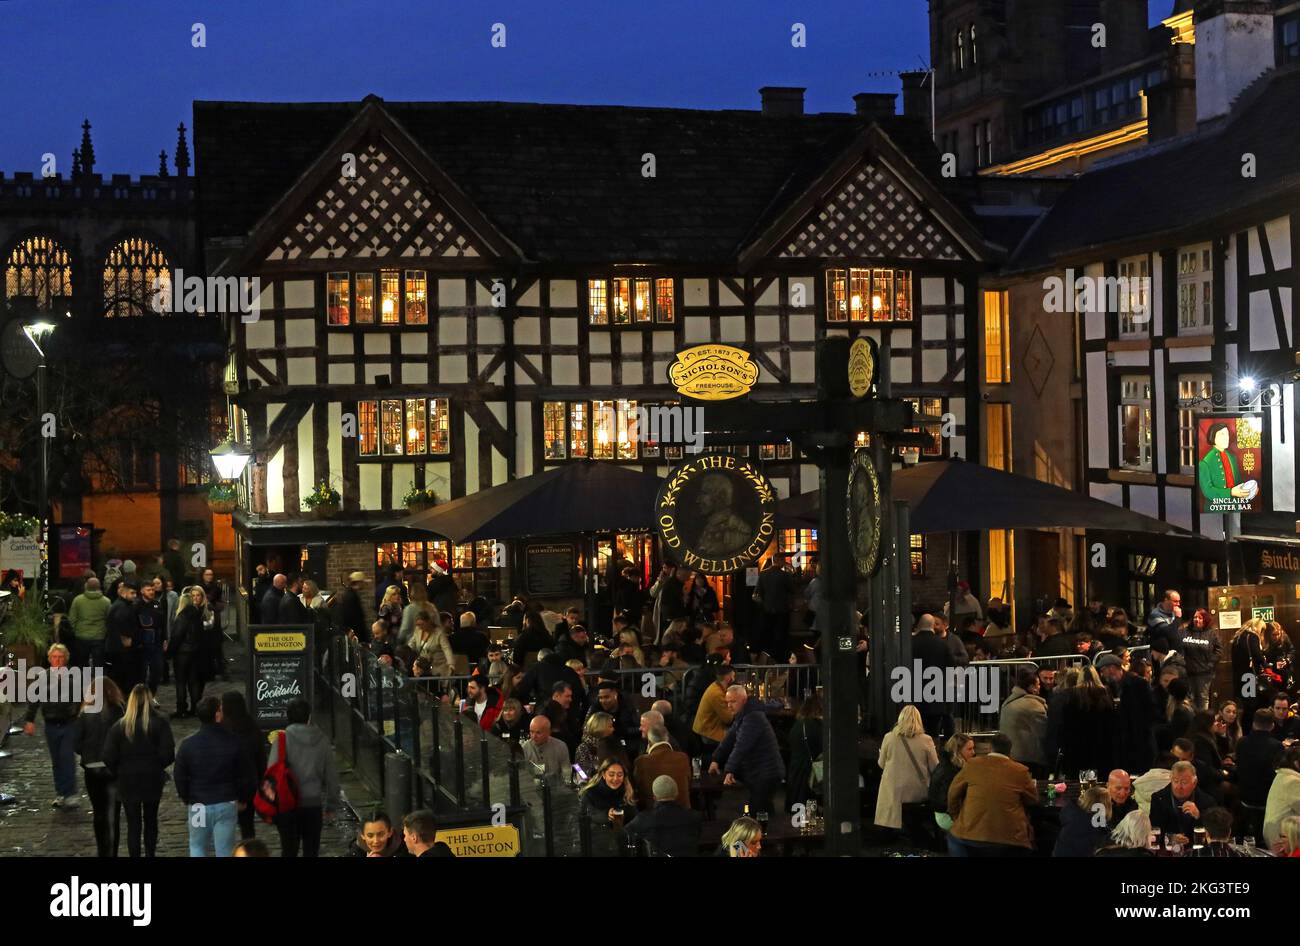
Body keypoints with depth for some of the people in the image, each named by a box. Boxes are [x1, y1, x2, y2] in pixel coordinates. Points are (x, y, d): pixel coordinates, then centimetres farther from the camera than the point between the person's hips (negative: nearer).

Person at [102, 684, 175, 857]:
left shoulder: (119, 726, -8)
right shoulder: (160, 722, -10)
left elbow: (109, 757, -11)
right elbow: (168, 754, -15)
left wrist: (118, 773, 6)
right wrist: (157, 767, 5)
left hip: (128, 780, -1)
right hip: (153, 779, 1)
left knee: (133, 823, 7)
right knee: (151, 820, 18)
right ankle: (150, 853, 23)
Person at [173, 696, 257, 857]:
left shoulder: (187, 744, -8)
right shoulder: (235, 742, -9)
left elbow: (180, 777, 0)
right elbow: (247, 776, -3)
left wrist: (186, 799, 16)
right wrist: (242, 798, 13)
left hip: (199, 805, 1)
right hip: (227, 804, 0)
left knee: (197, 846, 18)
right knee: (225, 850, 6)